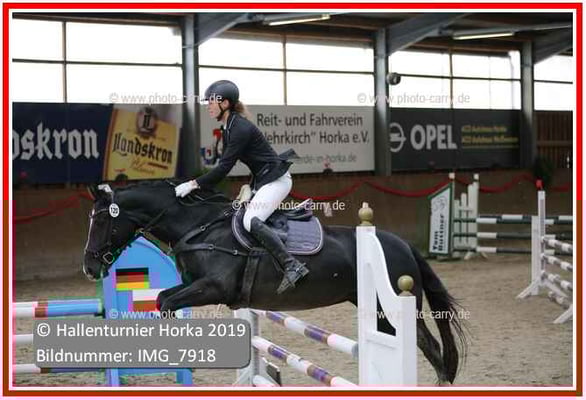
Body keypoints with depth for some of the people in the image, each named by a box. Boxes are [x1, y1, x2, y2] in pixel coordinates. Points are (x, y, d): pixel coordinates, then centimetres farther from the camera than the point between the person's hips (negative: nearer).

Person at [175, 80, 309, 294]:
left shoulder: (241, 129, -20)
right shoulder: (227, 129, 10)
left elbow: (224, 167, -23)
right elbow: (223, 165, 15)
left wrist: (193, 184, -22)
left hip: (276, 179, -11)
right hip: (261, 181, 11)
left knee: (251, 221, -26)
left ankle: (292, 266, -28)